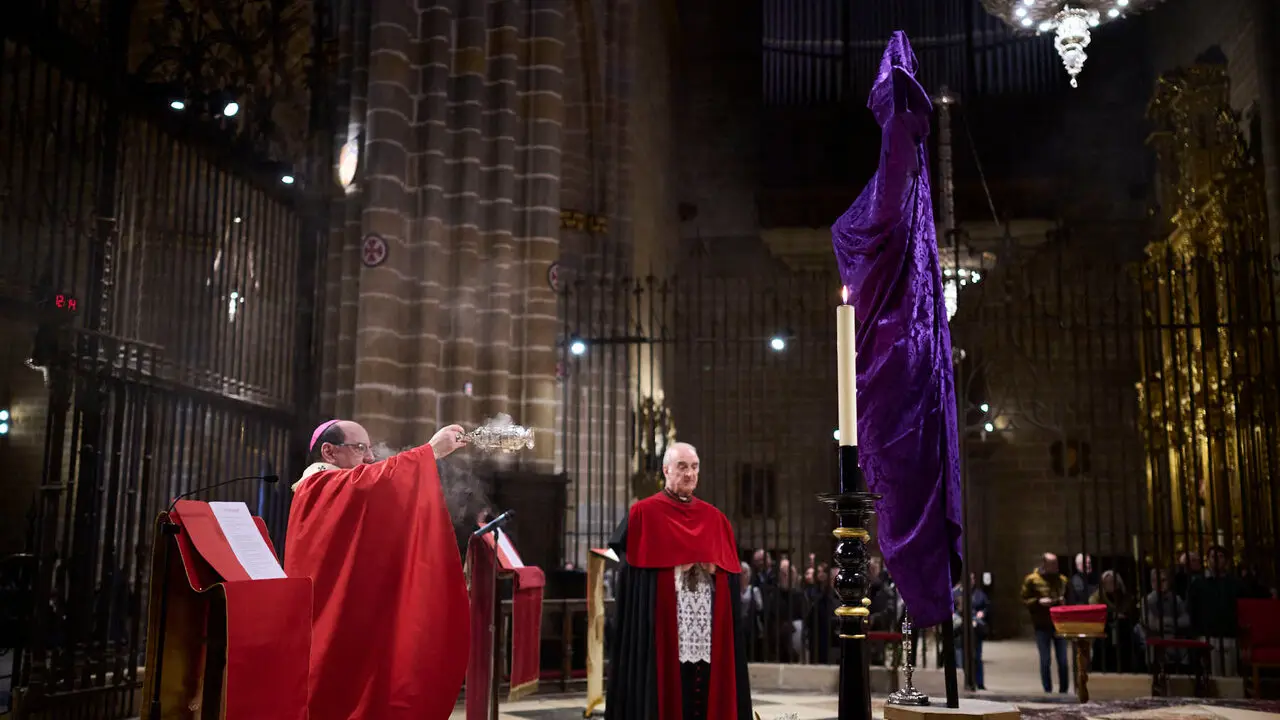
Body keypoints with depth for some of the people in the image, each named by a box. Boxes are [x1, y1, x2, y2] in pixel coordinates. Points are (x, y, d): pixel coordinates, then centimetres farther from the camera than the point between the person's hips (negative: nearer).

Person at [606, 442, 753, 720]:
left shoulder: (715, 518, 15)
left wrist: (711, 566, -6)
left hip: (709, 632, 4)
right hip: (662, 628, -4)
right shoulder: (643, 514, 1)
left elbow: (731, 571, 14)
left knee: (709, 695, 2)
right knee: (663, 694, -4)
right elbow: (629, 566, -5)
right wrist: (676, 566, -11)